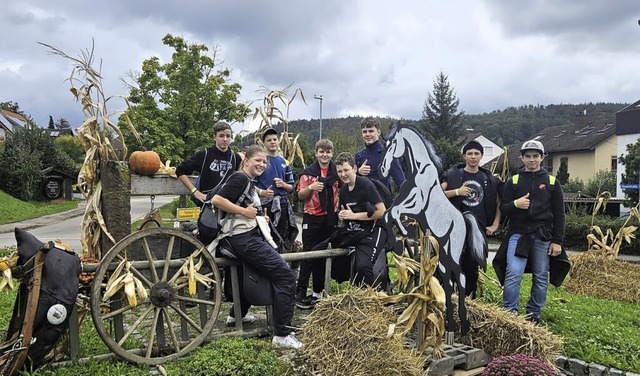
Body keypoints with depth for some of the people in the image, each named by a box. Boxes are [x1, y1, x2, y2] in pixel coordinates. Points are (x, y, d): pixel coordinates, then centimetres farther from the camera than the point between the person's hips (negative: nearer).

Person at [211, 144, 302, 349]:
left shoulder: (250, 183, 19)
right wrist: (244, 211, -17)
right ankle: (282, 335, -10)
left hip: (252, 235, 11)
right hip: (243, 238, -11)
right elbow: (216, 200, -21)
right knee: (286, 276, -13)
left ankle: (237, 314, 37)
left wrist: (257, 216, 9)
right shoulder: (240, 178, -10)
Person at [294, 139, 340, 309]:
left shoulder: (336, 172, 6)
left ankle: (317, 292, 20)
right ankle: (301, 292, 2)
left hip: (330, 218, 3)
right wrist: (310, 187, -20)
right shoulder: (308, 172, -2)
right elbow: (300, 195, -3)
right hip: (312, 218, -3)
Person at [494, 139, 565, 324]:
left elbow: (559, 214, 6)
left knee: (541, 278, 6)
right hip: (518, 234, -1)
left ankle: (534, 314, 19)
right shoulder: (513, 181, 8)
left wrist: (557, 241, -1)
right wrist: (515, 204, -15)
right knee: (513, 274, -11)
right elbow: (502, 209, 7)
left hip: (543, 236, 1)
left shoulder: (552, 182, 8)